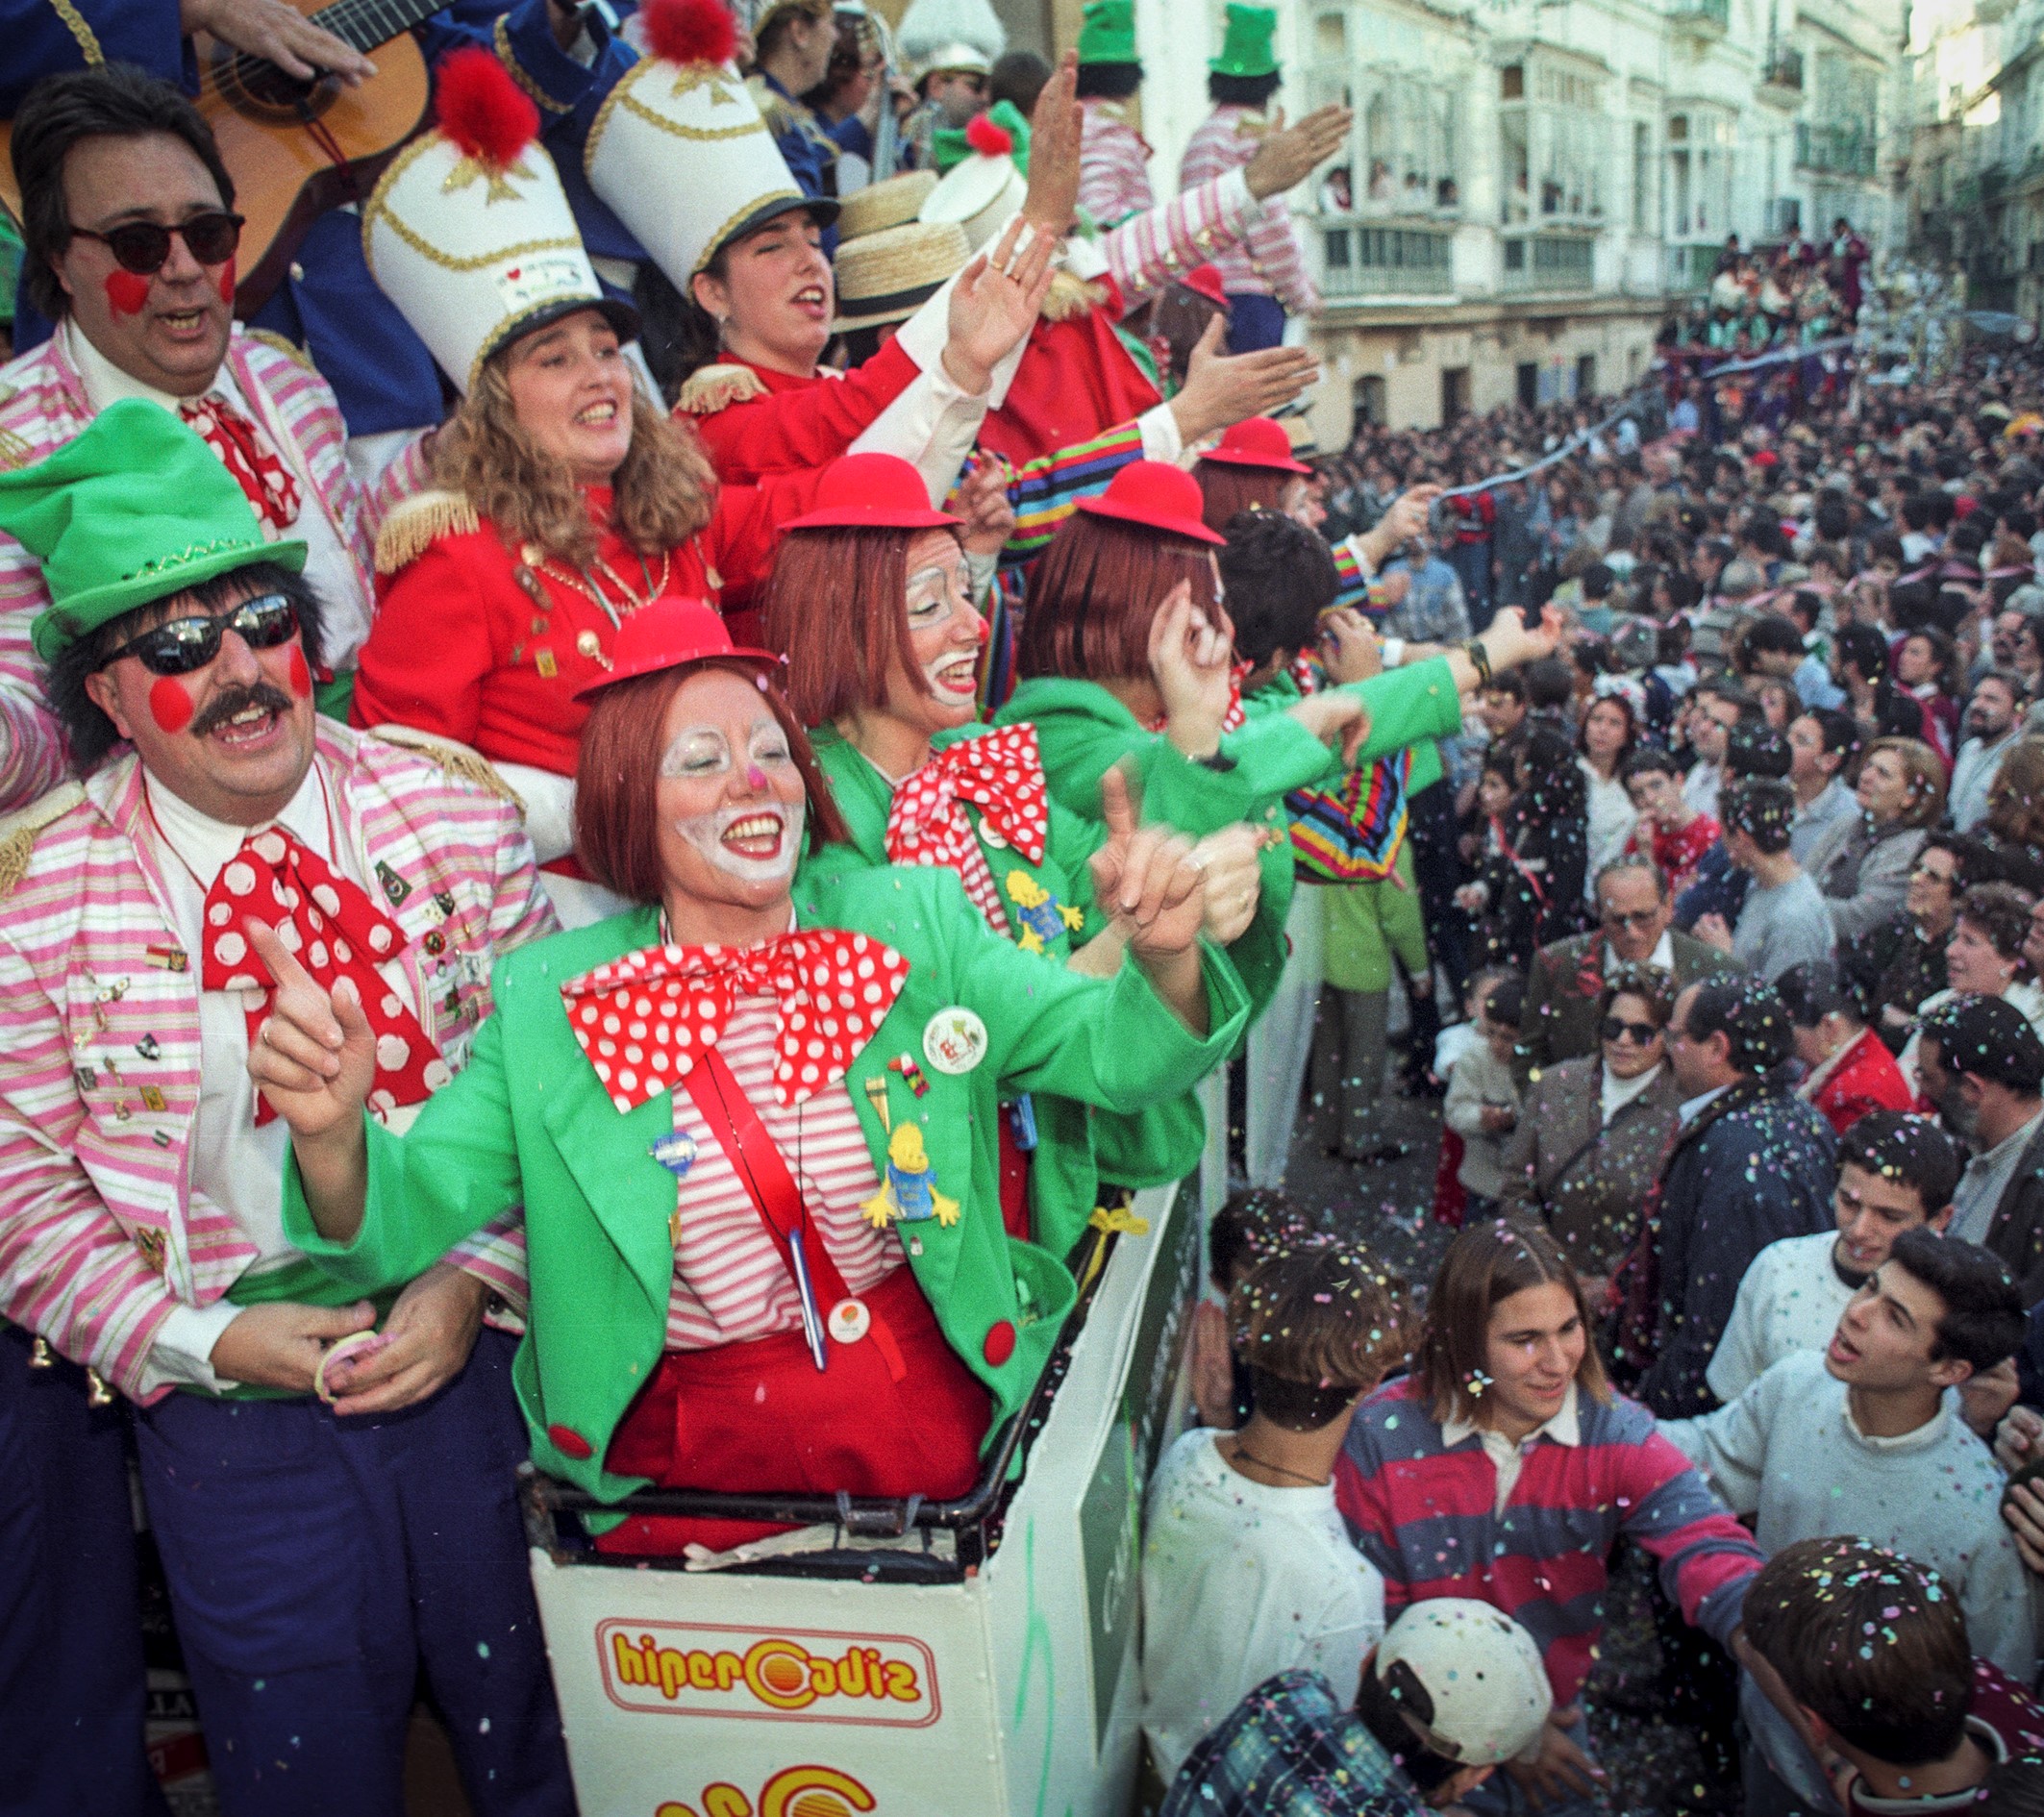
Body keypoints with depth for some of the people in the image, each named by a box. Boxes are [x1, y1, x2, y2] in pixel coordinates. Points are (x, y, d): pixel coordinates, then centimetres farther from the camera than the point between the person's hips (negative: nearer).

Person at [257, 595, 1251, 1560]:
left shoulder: (910, 926, 1)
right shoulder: (549, 1003, -1)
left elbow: (1112, 1054, -5)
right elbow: (400, 1223, -3)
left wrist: (1164, 959, -27)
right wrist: (331, 1135, -25)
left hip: (923, 1415, 1)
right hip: (680, 1444, 0)